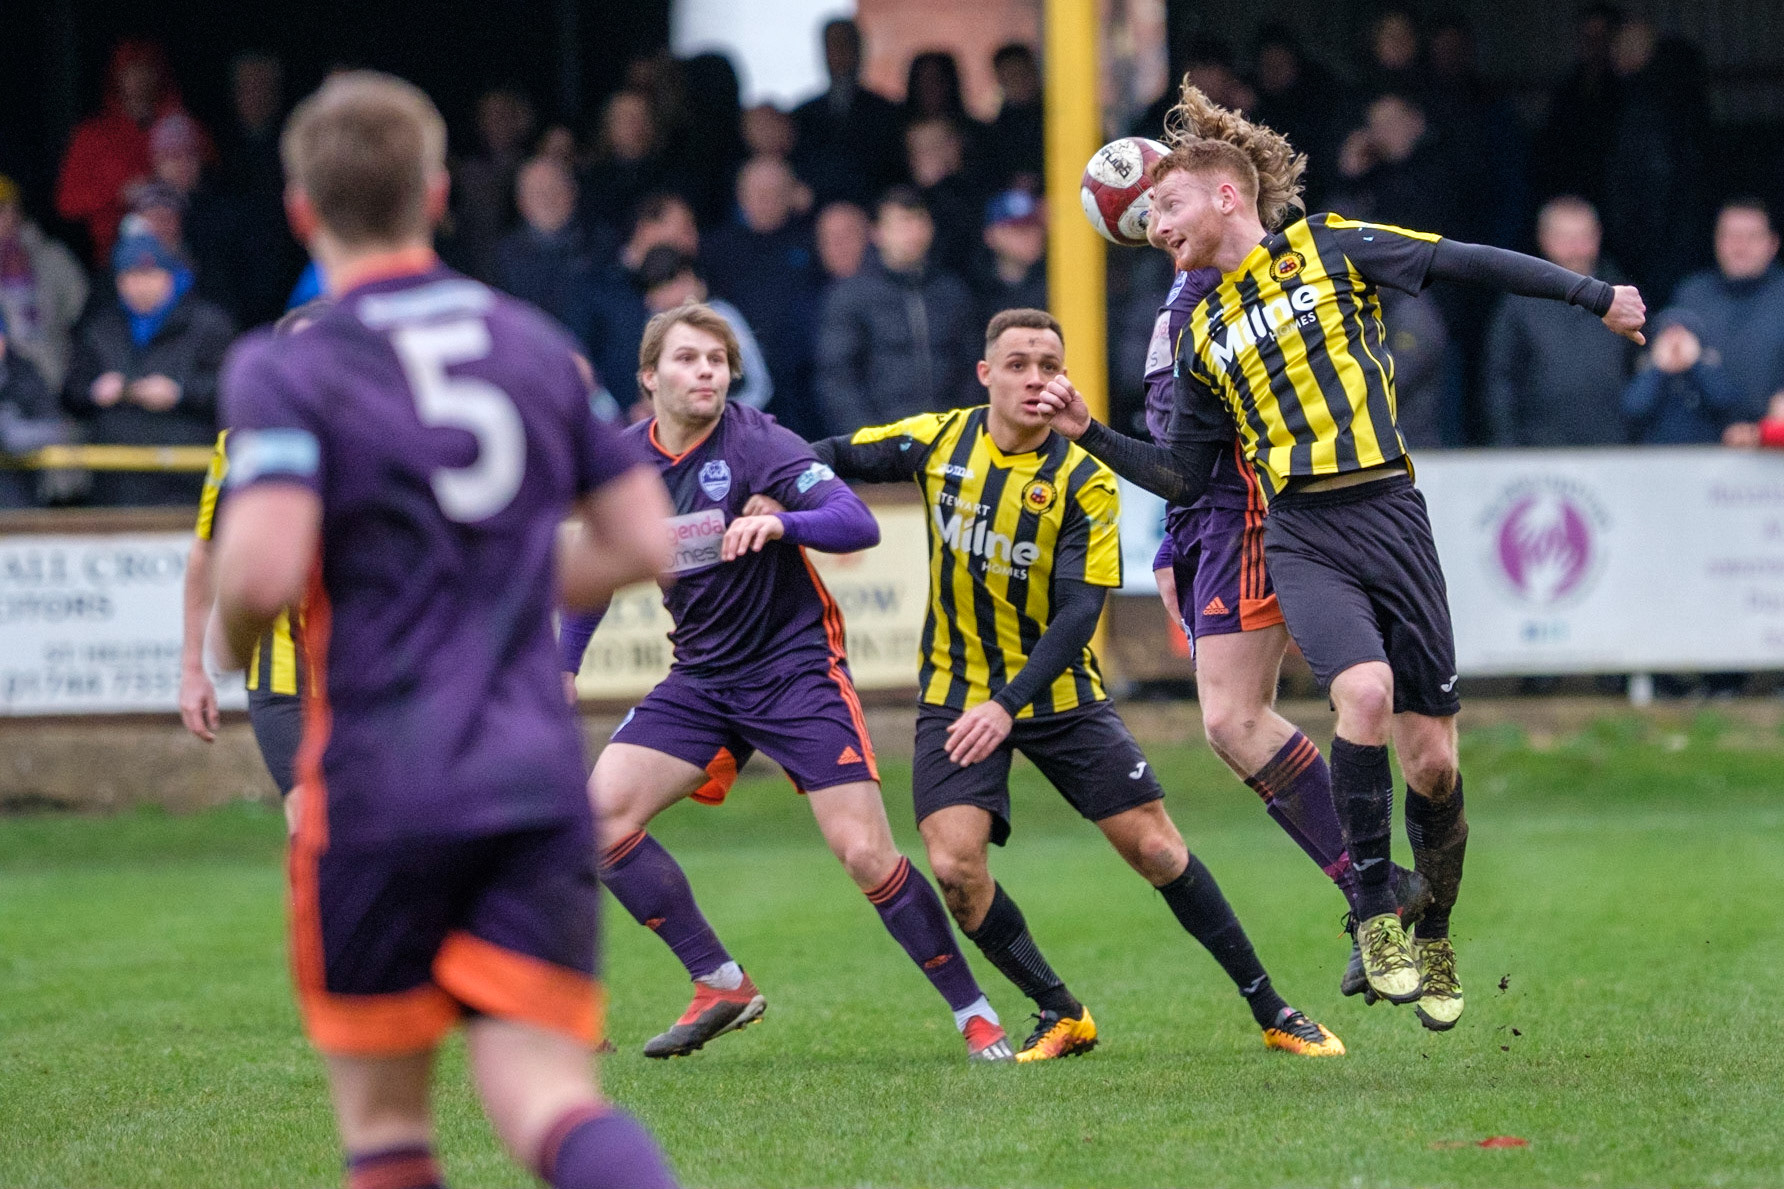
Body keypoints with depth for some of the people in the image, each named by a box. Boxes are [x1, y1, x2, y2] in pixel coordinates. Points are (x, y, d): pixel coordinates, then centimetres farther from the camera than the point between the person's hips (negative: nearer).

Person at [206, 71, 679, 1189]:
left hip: (380, 780, -3)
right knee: (546, 1097, -4)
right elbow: (642, 541, 14)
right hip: (539, 775, 3)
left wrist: (228, 639, 3)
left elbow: (263, 570, -20)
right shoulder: (539, 346, 10)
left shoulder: (287, 371, -7)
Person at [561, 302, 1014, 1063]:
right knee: (599, 814, -11)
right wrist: (563, 671, 15)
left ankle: (974, 1013, 2)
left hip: (796, 668, -5)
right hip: (701, 678, 5)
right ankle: (721, 986, 0)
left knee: (866, 855, -14)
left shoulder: (755, 443, -14)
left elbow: (858, 524, -24)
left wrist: (780, 523, -42)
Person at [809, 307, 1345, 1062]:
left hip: (1059, 695, -2)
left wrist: (1008, 706, -29)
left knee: (1156, 849, -4)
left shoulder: (1084, 482, -14)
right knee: (955, 867, -15)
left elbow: (1078, 613, -18)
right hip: (956, 695, 2)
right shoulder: (939, 441, -4)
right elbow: (837, 457, 11)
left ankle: (1271, 1012, 9)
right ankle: (1060, 1018, 5)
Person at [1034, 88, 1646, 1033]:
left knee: (1432, 757, 0)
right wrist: (1091, 434, 8)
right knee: (1366, 691, -27)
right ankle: (1376, 917, -17)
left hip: (1389, 519, -1)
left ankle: (1434, 944, 21)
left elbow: (1470, 264, 3)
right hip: (1302, 538, 1)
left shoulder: (1329, 247, 4)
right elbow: (1181, 478, 19)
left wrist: (1595, 297, 1)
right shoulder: (1203, 333, 15)